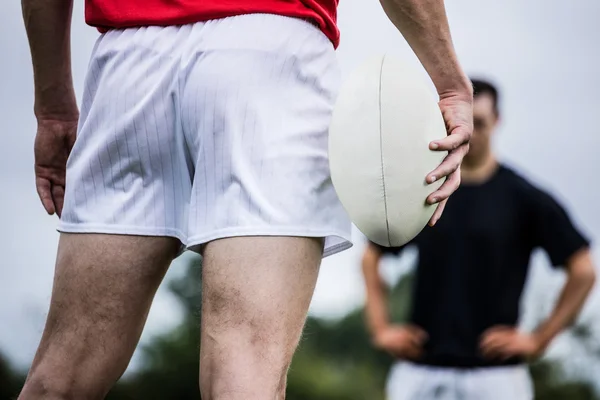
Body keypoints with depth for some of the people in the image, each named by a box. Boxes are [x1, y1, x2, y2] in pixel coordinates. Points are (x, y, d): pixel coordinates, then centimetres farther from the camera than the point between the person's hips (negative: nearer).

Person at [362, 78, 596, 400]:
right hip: (419, 371, 3)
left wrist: (539, 339, -2)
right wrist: (381, 327, 11)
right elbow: (371, 258, 21)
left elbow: (583, 271, 2)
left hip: (494, 373, -3)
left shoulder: (524, 198, 0)